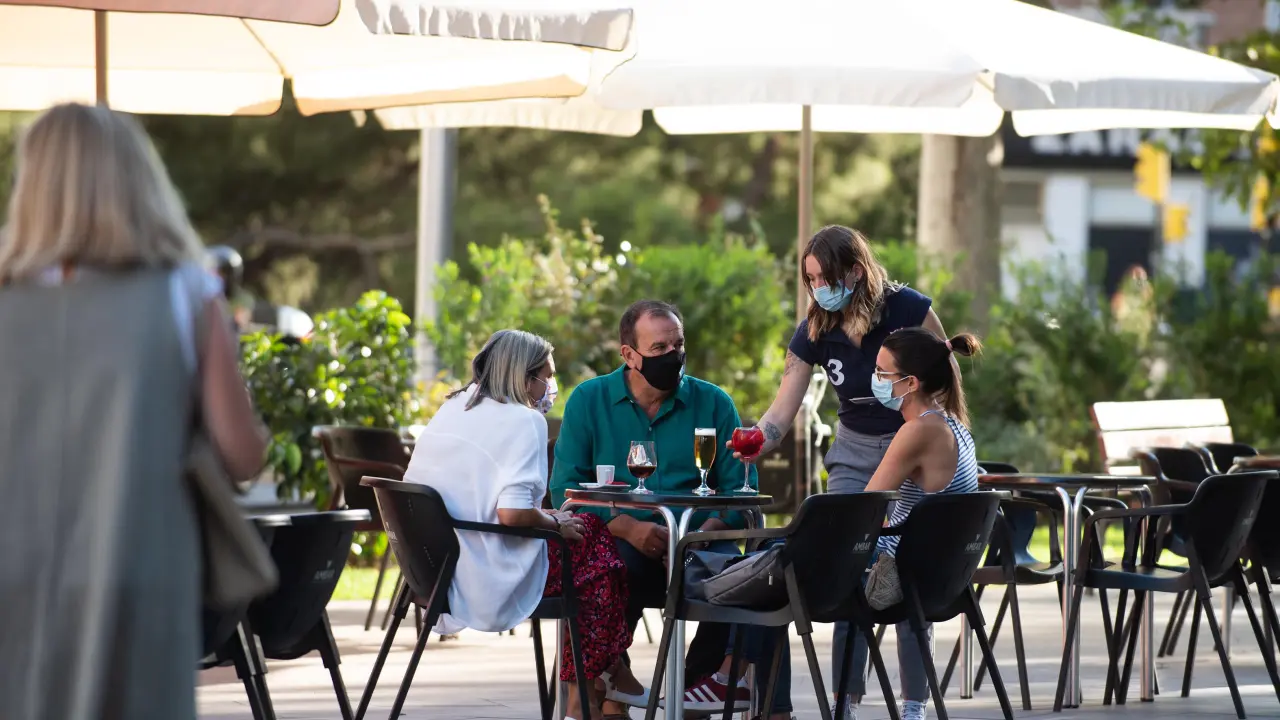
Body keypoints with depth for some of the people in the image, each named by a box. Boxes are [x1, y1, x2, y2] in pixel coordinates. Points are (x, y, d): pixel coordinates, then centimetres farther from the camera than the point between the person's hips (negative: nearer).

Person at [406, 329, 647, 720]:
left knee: (587, 526, 21)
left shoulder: (450, 410, 12)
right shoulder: (521, 420, -13)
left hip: (440, 572, 9)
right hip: (495, 582, -9)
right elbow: (513, 512, -25)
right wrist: (556, 523, -4)